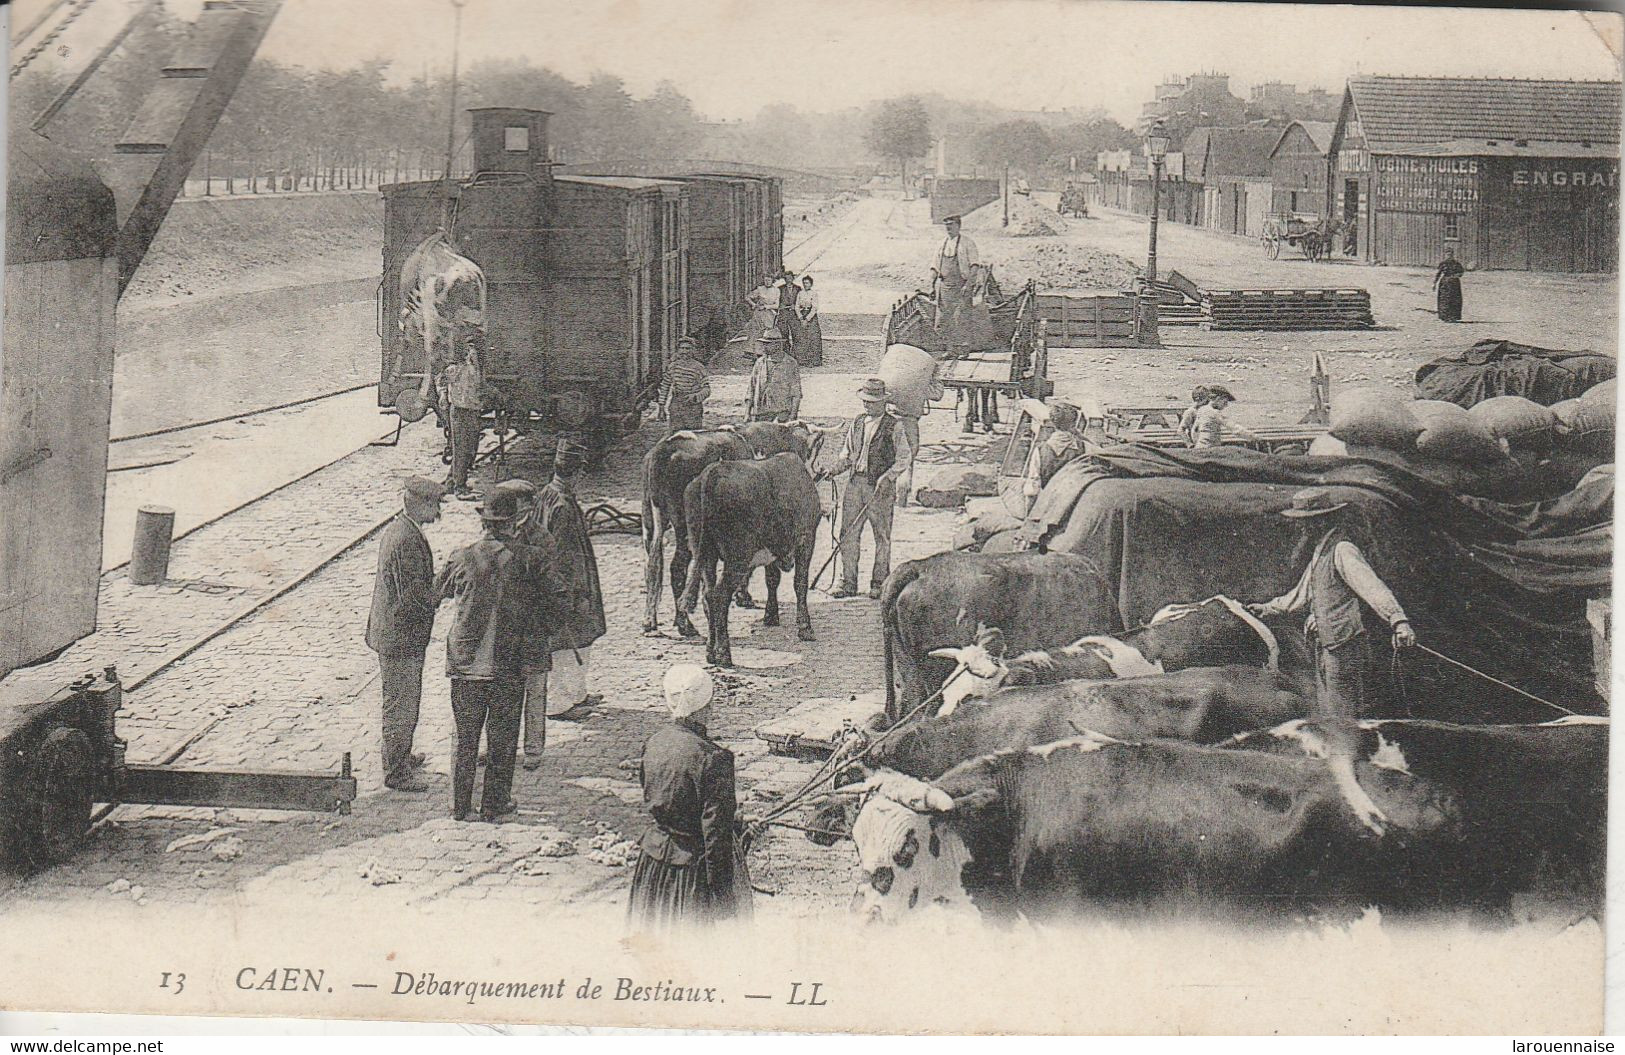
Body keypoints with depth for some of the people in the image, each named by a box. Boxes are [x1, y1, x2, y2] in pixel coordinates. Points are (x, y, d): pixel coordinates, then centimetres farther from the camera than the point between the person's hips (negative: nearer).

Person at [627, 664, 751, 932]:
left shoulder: (654, 744, -5)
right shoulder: (713, 758, -24)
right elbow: (715, 827, -21)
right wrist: (722, 887, -14)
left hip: (656, 856, 6)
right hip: (695, 863, -6)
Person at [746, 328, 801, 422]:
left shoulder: (790, 363, -1)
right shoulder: (760, 363, 11)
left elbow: (796, 393, -2)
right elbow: (751, 389, 15)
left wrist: (792, 416, -9)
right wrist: (747, 414, 9)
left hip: (782, 412, -4)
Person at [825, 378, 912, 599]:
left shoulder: (894, 425, -3)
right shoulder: (857, 423, 13)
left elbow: (904, 457, -4)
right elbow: (847, 454, 20)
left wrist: (888, 477, -16)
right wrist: (836, 468, 1)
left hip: (881, 486, -5)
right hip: (856, 482, 5)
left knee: (882, 535, 3)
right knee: (849, 533, 2)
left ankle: (879, 583, 12)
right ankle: (848, 582, 8)